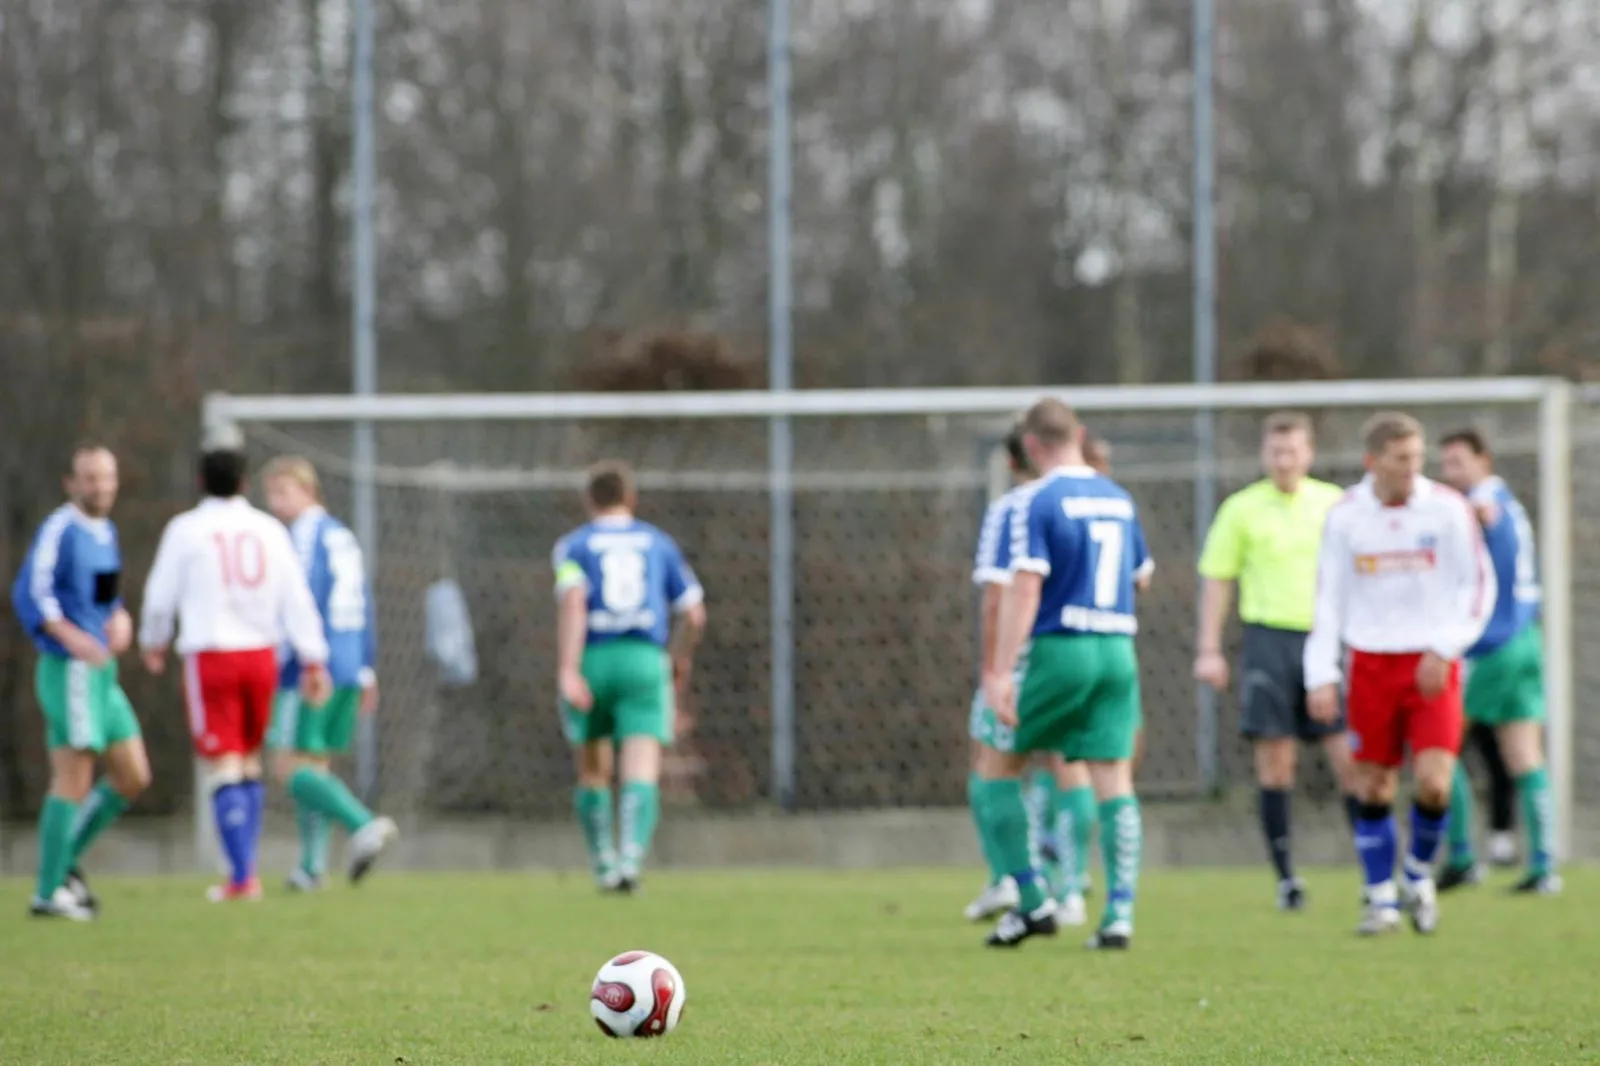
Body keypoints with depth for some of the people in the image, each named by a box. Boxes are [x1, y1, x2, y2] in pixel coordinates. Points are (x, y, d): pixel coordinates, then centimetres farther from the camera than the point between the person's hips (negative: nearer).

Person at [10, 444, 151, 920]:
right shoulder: (60, 529, -12)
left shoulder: (105, 532, 14)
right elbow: (30, 592, -19)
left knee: (133, 776, 8)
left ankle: (66, 859, 19)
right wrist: (71, 637, -31)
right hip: (69, 670, -9)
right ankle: (49, 893, 0)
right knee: (74, 781, -7)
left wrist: (120, 618, 5)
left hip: (102, 673, 9)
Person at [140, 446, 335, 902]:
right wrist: (314, 661, 3)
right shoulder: (269, 530, 5)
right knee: (249, 763, 18)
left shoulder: (185, 530, -3)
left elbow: (161, 596, 3)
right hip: (260, 655, 4)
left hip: (210, 658, -4)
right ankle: (246, 873, 18)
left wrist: (153, 643, 22)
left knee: (224, 769, -3)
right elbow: (297, 598, 1)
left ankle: (242, 876, -11)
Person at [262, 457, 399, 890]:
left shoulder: (306, 535, -9)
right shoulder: (343, 537, 18)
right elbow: (364, 606, 20)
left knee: (290, 767, -8)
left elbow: (304, 600, -17)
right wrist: (367, 672, 22)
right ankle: (310, 868, 11)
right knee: (315, 765, 13)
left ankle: (364, 825, -25)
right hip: (348, 668, 9)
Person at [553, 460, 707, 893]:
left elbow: (573, 602, -13)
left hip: (591, 662, 0)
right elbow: (694, 614, 11)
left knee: (594, 772, 19)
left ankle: (603, 864, 22)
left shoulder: (573, 546, 6)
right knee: (641, 776, -9)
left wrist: (567, 671, -21)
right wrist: (682, 657, 31)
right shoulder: (659, 543, 14)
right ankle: (631, 858, -31)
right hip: (644, 662, 0)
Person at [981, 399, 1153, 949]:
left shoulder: (1037, 501, -8)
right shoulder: (1119, 498, 11)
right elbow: (1140, 575, 24)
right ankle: (1119, 914, -5)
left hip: (1060, 650, -5)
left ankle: (1033, 901, 0)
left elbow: (1025, 589, -16)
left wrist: (1001, 672, -19)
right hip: (1118, 652, 5)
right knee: (1114, 780, 3)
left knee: (999, 767, 8)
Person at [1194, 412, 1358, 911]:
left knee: (1350, 758, -5)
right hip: (1269, 640, -1)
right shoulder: (1242, 509, 4)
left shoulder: (1334, 504, 8)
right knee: (1274, 762, -1)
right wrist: (1208, 650, 1)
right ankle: (1286, 878, 5)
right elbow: (1216, 579, 7)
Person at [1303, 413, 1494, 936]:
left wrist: (1444, 648, -10)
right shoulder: (1345, 516, 0)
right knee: (1373, 789, 3)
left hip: (1432, 667, -2)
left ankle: (1418, 874, 13)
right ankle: (1381, 899, 16)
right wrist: (1321, 676, -2)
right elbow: (1328, 599, 6)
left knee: (1434, 784, -13)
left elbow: (1479, 585, 1)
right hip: (1370, 666, 2)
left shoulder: (1446, 509, -4)